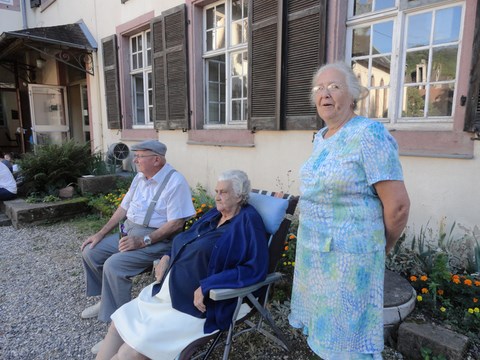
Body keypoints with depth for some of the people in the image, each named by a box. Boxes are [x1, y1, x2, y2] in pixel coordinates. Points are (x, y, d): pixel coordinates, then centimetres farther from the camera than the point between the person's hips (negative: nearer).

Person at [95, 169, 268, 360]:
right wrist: (167, 257, 3)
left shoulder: (248, 221, -12)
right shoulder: (214, 214, 11)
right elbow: (186, 243, 24)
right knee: (118, 325, 2)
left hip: (194, 304, -8)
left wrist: (207, 286, -25)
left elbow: (256, 268, -22)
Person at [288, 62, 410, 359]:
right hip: (313, 251, 8)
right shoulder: (321, 137, 8)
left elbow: (398, 205, -18)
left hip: (348, 257, -7)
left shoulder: (369, 134, -17)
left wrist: (381, 248, -3)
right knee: (325, 329, 23)